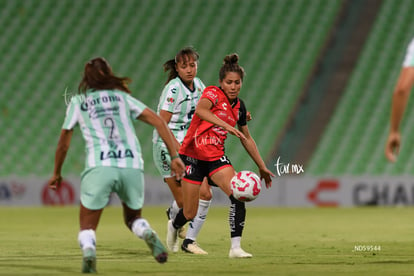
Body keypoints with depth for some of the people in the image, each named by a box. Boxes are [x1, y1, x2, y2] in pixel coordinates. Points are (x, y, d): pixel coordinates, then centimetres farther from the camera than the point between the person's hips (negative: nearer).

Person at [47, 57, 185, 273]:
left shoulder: (77, 102, 18)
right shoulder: (123, 97, 21)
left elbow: (63, 144, 22)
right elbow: (158, 122, 11)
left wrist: (56, 174, 36)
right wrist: (174, 156, 9)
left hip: (99, 166, -2)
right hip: (132, 166, 2)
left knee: (87, 226, 8)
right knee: (133, 218, 24)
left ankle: (88, 251, -27)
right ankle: (148, 235, -11)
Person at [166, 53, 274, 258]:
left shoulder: (239, 106, 8)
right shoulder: (212, 94, -12)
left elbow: (247, 139, 20)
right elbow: (201, 110, -36)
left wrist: (262, 167, 20)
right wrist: (227, 126, -47)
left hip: (216, 156, 5)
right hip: (193, 155, -5)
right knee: (190, 214, 1)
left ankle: (236, 247, -18)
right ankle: (174, 226, 38)